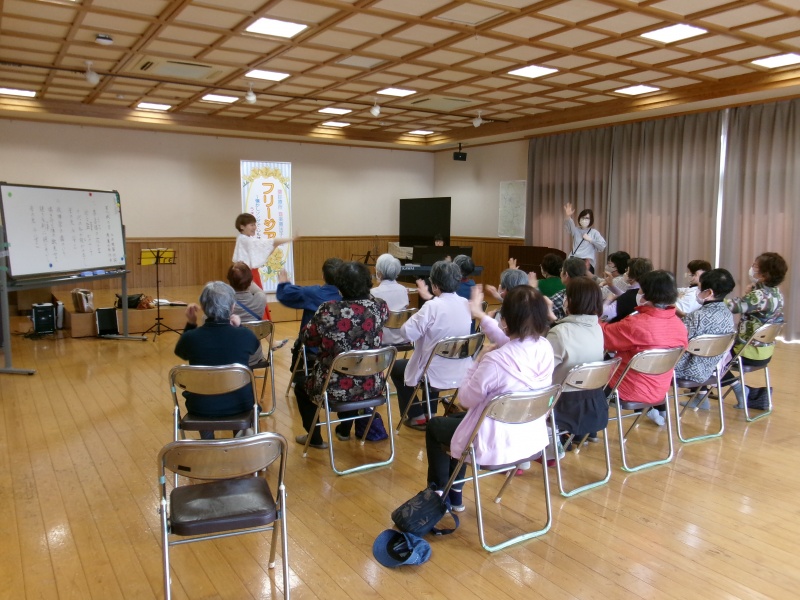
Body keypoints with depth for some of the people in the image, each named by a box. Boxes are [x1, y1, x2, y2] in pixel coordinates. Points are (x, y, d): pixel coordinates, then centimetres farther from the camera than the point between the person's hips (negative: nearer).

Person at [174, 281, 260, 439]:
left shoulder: (190, 337, -18)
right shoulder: (245, 335, -19)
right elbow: (256, 347, 6)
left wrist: (190, 324, 2)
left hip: (201, 407, 1)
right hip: (239, 404, 0)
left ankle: (207, 442, 47)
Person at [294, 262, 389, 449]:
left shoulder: (328, 310, -20)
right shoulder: (380, 307, -10)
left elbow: (309, 339, -3)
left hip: (335, 389, -4)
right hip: (370, 386, 4)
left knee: (301, 383, 29)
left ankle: (314, 438, 35)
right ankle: (344, 430, 50)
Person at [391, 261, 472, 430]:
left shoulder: (432, 307, -23)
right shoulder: (466, 304, -2)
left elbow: (407, 333, -20)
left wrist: (418, 315, -3)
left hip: (437, 375, -7)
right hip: (462, 373, 7)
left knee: (396, 367, 21)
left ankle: (416, 417, 24)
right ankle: (430, 414, 41)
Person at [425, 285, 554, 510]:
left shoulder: (495, 360, -32)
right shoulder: (546, 348, -11)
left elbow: (466, 399, -17)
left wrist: (479, 361, -8)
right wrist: (484, 318, 22)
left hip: (495, 446, -7)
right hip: (532, 439, 7)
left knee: (434, 426, 23)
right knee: (457, 418, 33)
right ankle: (455, 492, 43)